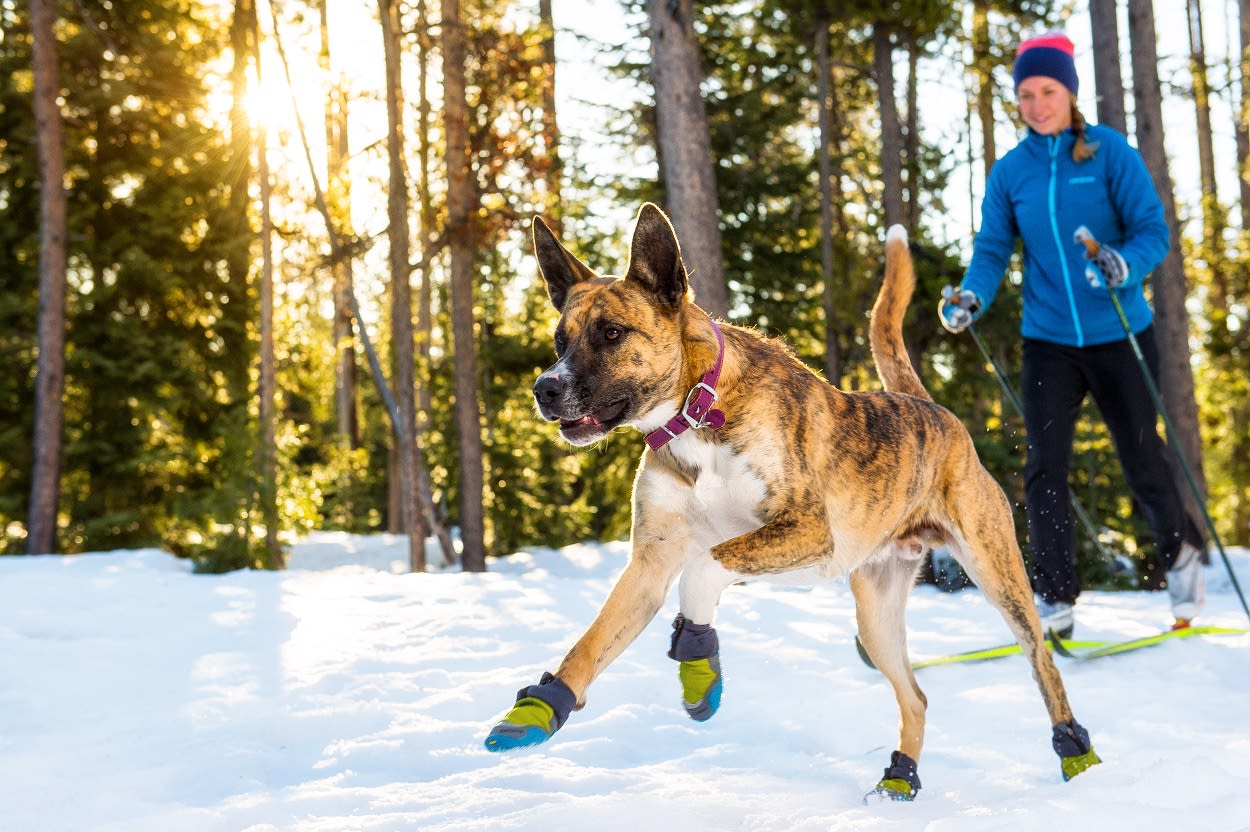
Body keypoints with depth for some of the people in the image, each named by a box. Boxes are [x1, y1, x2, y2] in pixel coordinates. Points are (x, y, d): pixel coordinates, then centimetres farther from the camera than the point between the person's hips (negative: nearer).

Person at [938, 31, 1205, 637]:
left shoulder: (1110, 152, -7)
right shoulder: (1009, 172, 2)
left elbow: (1153, 228, -10)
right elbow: (992, 250, 1)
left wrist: (1126, 265, -30)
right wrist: (971, 296, -19)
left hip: (1120, 336, -2)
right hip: (1048, 341, 2)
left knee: (1143, 460, 10)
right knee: (1044, 467, -6)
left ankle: (1181, 553, 38)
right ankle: (1055, 602, 0)